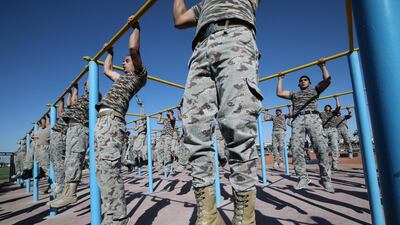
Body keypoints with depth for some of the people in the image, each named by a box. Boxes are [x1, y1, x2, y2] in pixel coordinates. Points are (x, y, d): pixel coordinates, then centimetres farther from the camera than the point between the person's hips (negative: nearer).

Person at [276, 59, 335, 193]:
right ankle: (303, 178, -12)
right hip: (297, 120, 2)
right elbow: (279, 93, 26)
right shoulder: (294, 94, 35)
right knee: (296, 148, -16)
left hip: (313, 118, -1)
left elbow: (327, 80, 15)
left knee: (321, 147, -18)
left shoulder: (315, 90, 30)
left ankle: (325, 178, -9)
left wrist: (322, 66, 21)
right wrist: (280, 79, 34)